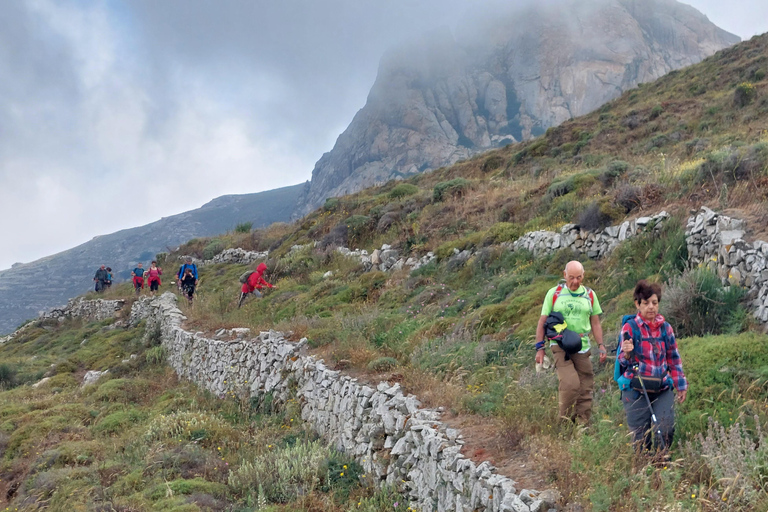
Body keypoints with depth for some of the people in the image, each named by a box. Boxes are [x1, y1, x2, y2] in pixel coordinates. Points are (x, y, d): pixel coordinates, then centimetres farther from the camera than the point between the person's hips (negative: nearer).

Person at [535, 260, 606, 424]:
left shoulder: (590, 295, 12)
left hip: (583, 348, 4)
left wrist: (601, 345, 8)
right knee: (570, 383, -20)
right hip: (560, 347, -4)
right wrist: (540, 348, -1)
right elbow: (543, 321, 4)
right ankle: (564, 421, -2)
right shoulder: (554, 293, 3)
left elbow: (595, 324, 18)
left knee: (585, 389, 2)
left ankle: (583, 424, 14)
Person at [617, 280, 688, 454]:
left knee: (666, 429, -7)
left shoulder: (665, 327, 7)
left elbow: (674, 358, 16)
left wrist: (681, 385, 15)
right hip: (636, 389, -3)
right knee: (641, 435, 0)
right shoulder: (630, 327, -4)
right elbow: (623, 362, -5)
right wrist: (627, 354, -28)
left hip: (662, 388, 3)